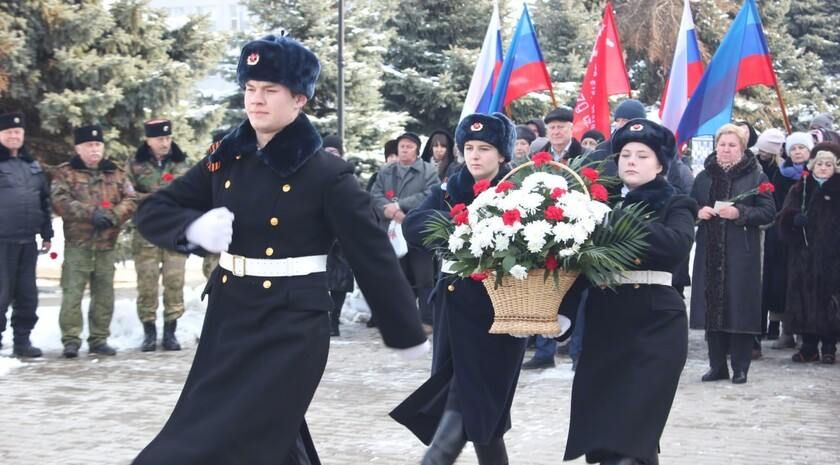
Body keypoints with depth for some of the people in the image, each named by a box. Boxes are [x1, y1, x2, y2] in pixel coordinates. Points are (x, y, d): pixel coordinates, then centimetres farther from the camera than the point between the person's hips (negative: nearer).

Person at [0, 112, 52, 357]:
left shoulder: (32, 165, 15)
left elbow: (44, 201, 19)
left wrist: (47, 234, 14)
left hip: (28, 240, 6)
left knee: (27, 293, 8)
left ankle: (22, 340, 16)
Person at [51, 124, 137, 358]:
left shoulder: (116, 173, 13)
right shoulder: (65, 172, 3)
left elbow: (130, 201, 4)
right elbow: (60, 202, -10)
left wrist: (112, 216, -14)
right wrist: (90, 213, -18)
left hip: (107, 242, 3)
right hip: (77, 242, -3)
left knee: (104, 292, 7)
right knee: (73, 291, -7)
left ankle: (99, 339, 15)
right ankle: (71, 339, -2)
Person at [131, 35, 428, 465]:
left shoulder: (328, 174, -10)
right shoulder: (227, 160, 5)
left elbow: (374, 257, -7)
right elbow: (152, 211, 7)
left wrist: (408, 333, -3)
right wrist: (194, 227, -15)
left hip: (291, 329, -6)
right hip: (228, 318, 6)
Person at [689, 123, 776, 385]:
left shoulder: (756, 177, 1)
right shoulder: (704, 177, 13)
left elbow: (768, 212, -4)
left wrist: (739, 213, -17)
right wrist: (699, 213, -4)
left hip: (741, 253, -4)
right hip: (710, 253, 4)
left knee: (740, 307, -4)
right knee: (713, 306, 4)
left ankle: (740, 368, 5)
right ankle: (717, 366, 13)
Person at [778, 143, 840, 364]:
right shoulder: (800, 189, 11)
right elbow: (786, 216, 1)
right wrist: (796, 218, -20)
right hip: (803, 254, 2)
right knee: (805, 299, 1)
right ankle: (808, 347, 11)